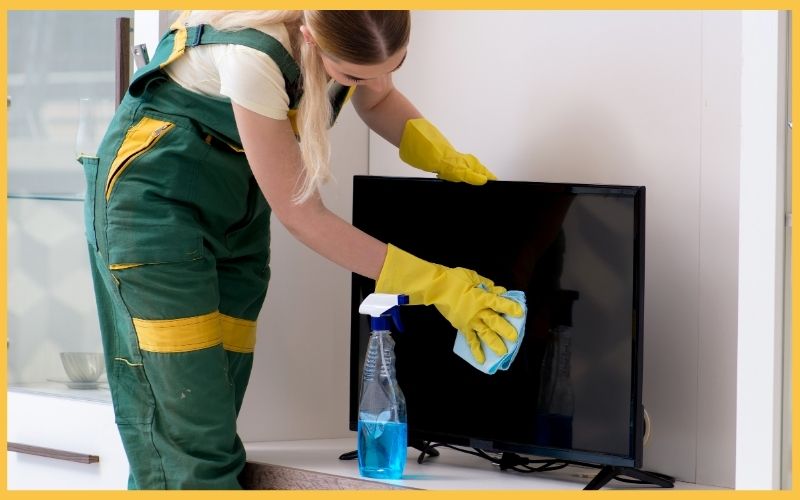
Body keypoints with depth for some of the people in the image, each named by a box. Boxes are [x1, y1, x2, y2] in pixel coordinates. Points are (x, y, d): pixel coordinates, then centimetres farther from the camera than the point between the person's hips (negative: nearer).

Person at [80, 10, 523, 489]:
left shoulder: (363, 33, -15)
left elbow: (378, 100, 11)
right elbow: (301, 215, -23)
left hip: (237, 206, 7)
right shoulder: (255, 54, -34)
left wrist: (445, 157, -9)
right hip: (155, 194, -7)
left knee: (216, 422, 2)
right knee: (190, 441, -14)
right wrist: (435, 285, -22)